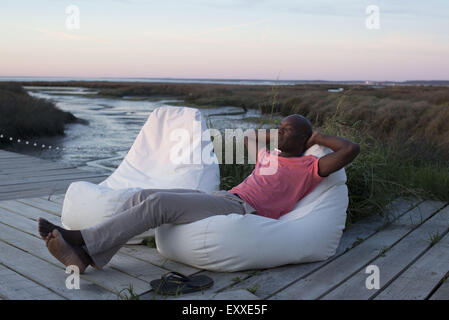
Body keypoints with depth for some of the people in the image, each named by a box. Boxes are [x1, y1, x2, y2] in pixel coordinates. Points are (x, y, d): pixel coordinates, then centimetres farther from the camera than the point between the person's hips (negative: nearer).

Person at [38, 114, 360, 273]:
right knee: (143, 196, -10)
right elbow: (249, 138, 49)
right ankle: (86, 257, -18)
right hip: (220, 198, 9)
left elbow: (351, 149, -5)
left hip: (240, 211, -8)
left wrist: (318, 138, 8)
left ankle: (79, 238, -21)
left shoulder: (308, 167, 6)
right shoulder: (270, 155, 29)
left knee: (159, 203, -25)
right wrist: (274, 136, 39)